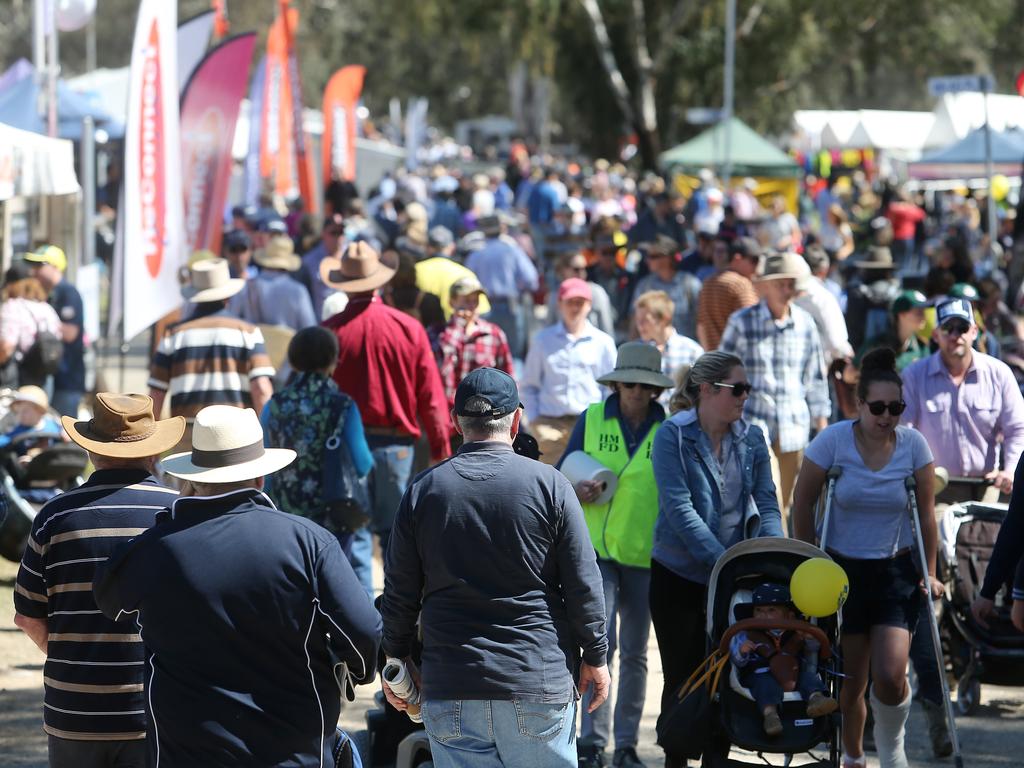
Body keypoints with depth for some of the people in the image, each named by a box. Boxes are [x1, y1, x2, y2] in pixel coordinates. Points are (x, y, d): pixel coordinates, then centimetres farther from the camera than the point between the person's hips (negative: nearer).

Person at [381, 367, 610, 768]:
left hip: (449, 690, 2)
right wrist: (595, 656, 8)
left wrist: (398, 657, 20)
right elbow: (583, 582, -2)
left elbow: (399, 592, 7)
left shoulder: (423, 491, 2)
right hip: (538, 685, -2)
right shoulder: (548, 484, -4)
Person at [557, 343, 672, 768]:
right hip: (596, 548, -1)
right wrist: (575, 490, -14)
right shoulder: (592, 420, 1)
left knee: (634, 652, 9)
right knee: (600, 642, -13)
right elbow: (562, 472, 8)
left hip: (645, 554, 1)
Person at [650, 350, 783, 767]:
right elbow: (680, 510, -19)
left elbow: (766, 503, 0)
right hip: (679, 575, -4)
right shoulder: (672, 437, -11)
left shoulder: (751, 439, 3)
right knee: (683, 677, 2)